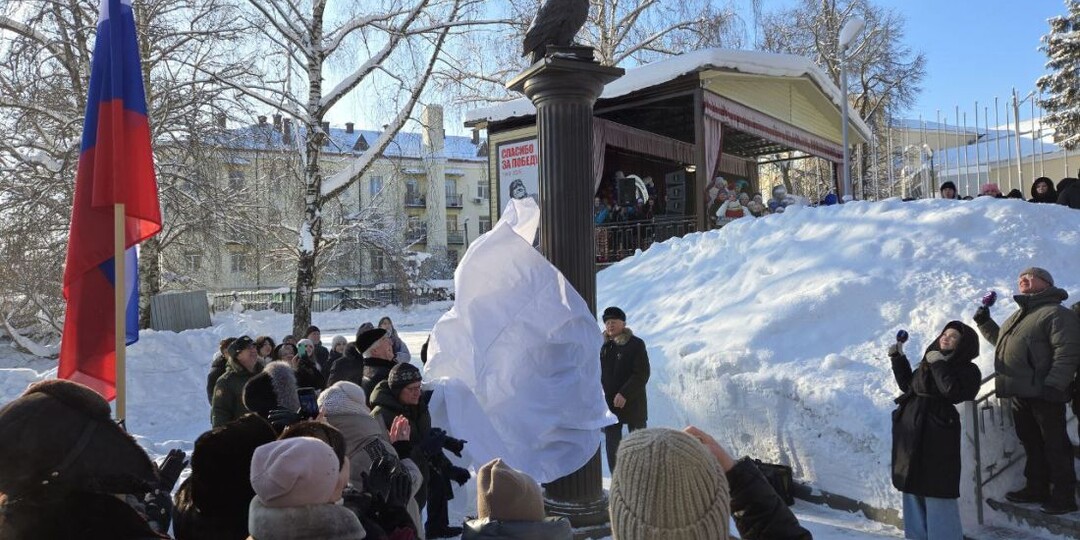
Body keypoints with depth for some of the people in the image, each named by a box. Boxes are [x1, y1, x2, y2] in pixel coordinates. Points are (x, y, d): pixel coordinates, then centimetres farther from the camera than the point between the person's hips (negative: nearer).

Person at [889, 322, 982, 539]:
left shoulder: (968, 370, -4)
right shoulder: (928, 362, 17)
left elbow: (953, 392, -22)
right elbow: (908, 385, 25)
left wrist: (938, 364, -16)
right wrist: (898, 358, 18)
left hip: (937, 438, -7)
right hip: (911, 433, 8)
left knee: (936, 492, -6)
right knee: (913, 488, 15)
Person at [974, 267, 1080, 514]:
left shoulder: (1056, 313, -10)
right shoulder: (1018, 316, 20)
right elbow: (999, 339, 36)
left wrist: (1053, 385, -26)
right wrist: (984, 322, 21)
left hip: (1043, 395, -9)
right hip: (1019, 394, 9)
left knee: (1055, 445, -1)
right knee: (1031, 443, 16)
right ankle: (1036, 489, 26)